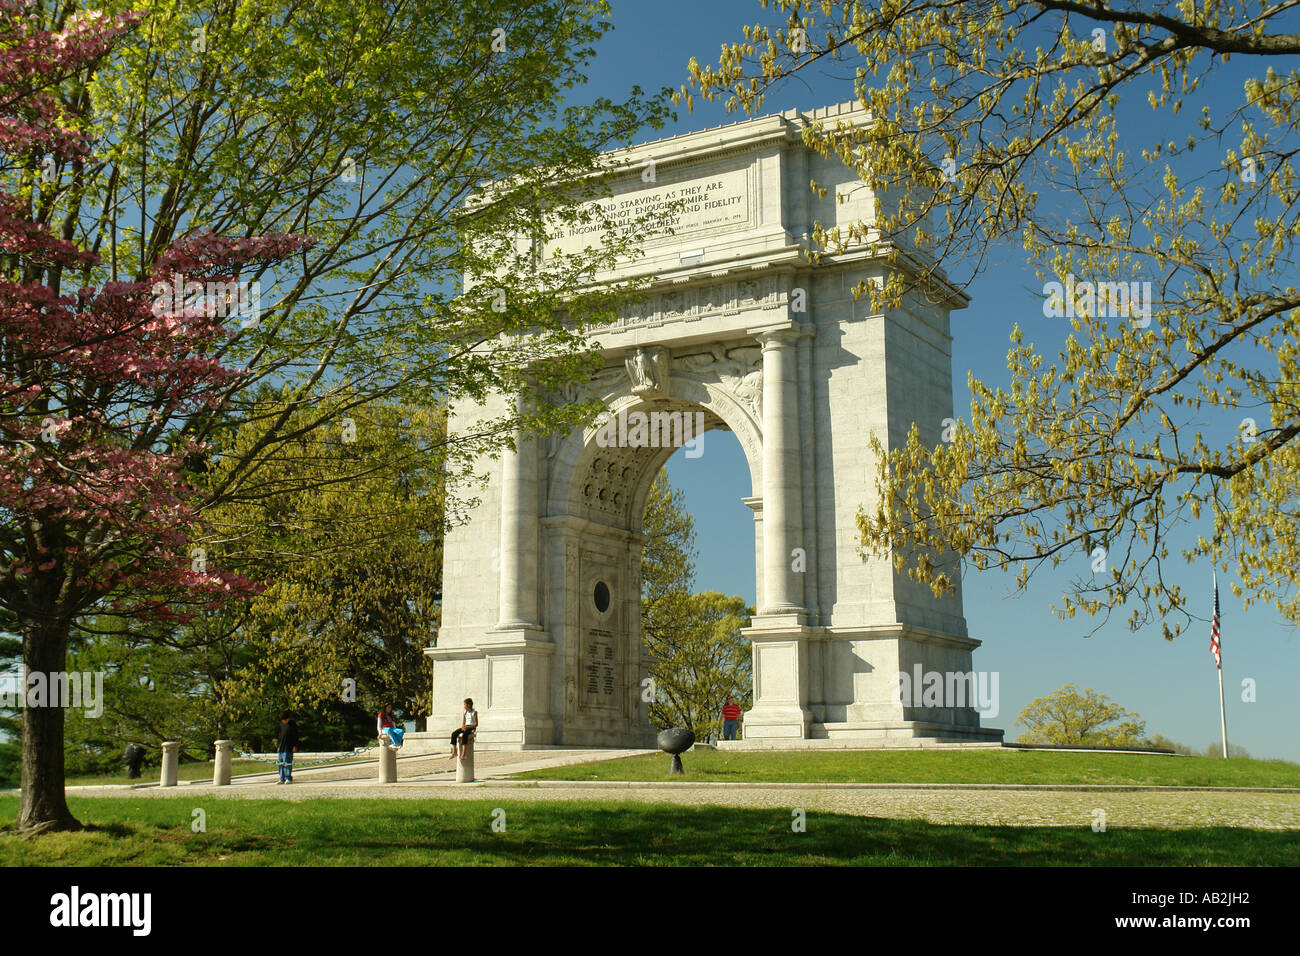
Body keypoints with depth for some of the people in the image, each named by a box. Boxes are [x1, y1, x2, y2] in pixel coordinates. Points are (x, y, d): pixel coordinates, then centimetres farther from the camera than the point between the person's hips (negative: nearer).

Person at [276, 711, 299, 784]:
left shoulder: (293, 724, -3)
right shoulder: (281, 724, 12)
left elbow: (296, 736, -2)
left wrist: (295, 746, -7)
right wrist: (278, 746, 16)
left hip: (288, 747, -6)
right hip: (281, 747, 6)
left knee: (287, 762, -8)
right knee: (281, 763, 5)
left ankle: (289, 779, -3)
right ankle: (282, 779, 11)